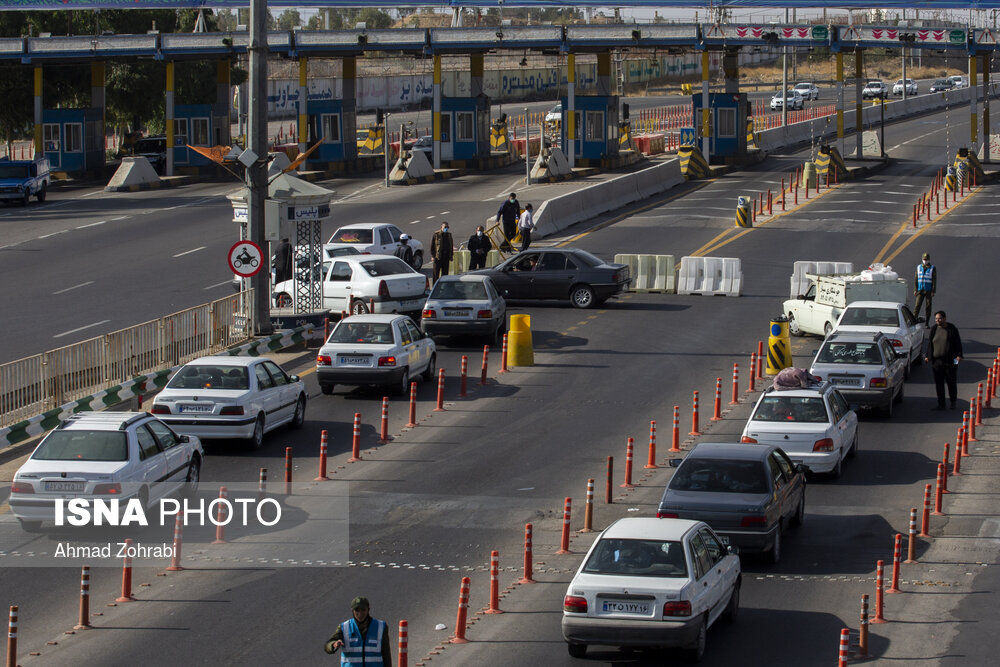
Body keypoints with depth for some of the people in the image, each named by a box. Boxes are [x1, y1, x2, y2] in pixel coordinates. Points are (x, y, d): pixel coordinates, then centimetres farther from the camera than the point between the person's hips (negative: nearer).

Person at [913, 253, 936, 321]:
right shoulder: (919, 267, 6)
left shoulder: (932, 268, -2)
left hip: (928, 291, -2)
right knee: (917, 305, -8)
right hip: (920, 291, 2)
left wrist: (933, 291, -10)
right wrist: (915, 290, 2)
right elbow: (916, 279, 8)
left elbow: (934, 280, -4)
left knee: (928, 306, 2)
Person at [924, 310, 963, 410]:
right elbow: (929, 343, 12)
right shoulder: (933, 329, 7)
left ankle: (953, 402, 25)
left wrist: (959, 355, -10)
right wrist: (927, 355, 7)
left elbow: (958, 343, -1)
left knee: (952, 382, 7)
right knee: (939, 383, 2)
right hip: (936, 360, 3)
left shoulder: (952, 329, -2)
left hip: (950, 360, -3)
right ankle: (941, 404, 8)